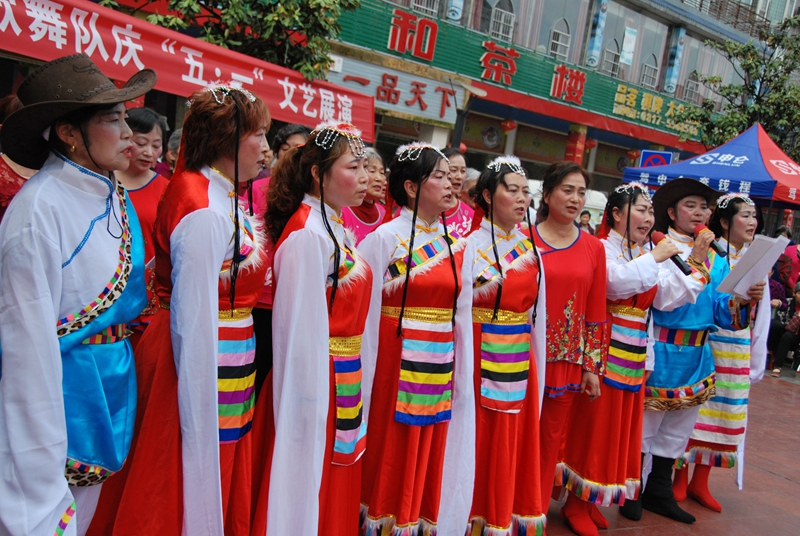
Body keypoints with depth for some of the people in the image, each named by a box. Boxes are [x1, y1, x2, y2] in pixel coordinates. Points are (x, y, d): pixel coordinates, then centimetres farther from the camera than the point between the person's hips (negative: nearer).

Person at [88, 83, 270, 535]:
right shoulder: (206, 213, -21)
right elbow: (193, 322, -24)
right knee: (195, 485, 9)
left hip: (224, 360, 9)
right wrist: (200, 418, -21)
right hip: (204, 371, -9)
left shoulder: (221, 197, 8)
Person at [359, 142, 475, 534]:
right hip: (395, 365, -5)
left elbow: (462, 315, 9)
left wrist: (464, 380, 7)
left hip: (441, 371, 5)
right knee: (389, 462, 8)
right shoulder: (384, 238, -7)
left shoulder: (459, 246, 8)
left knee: (429, 465, 14)